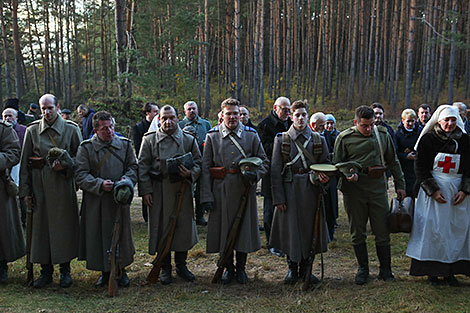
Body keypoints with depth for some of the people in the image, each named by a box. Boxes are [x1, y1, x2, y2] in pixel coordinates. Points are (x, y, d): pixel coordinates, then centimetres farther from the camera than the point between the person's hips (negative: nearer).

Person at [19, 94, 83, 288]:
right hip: (39, 186, 2)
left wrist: (65, 165, -15)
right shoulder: (32, 130, 6)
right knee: (41, 226, 6)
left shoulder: (71, 129, 2)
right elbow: (25, 162, 6)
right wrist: (25, 191, 2)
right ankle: (46, 271, 19)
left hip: (63, 185, -1)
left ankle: (65, 270, 18)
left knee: (64, 226, 4)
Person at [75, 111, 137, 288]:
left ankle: (121, 270, 27)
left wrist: (127, 179, -11)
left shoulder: (125, 145, 6)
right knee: (99, 236, 5)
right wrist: (99, 184, -19)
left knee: (121, 235, 9)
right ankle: (104, 272, 22)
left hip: (120, 200, 2)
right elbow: (80, 175, -6)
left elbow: (133, 167, 10)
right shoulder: (86, 148, -2)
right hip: (96, 202, -2)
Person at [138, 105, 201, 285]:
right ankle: (165, 268, 19)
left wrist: (190, 173, -13)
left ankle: (181, 265, 25)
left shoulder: (189, 140, 8)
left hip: (182, 190, 1)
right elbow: (142, 166, 2)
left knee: (184, 227, 6)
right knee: (161, 228, 4)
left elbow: (198, 163, 10)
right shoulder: (149, 140, 5)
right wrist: (145, 190, -5)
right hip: (159, 192, -1)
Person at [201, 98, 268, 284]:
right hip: (221, 190, 0)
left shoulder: (251, 135, 5)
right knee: (223, 229, 6)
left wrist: (254, 175, -12)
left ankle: (241, 268, 24)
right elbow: (205, 168, 0)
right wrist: (206, 196, -6)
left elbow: (264, 162, 9)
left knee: (244, 228, 7)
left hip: (244, 190, 1)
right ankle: (228, 268, 24)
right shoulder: (212, 136, 3)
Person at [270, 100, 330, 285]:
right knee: (290, 228, 3)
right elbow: (275, 171, -1)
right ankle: (292, 268, 19)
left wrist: (324, 177, -11)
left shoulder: (319, 140, 8)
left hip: (311, 190, 2)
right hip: (289, 189, -1)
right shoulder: (281, 140, 2)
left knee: (309, 228, 7)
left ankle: (306, 268, 23)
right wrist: (278, 198, -7)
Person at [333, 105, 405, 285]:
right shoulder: (344, 138, -2)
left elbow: (393, 162, 15)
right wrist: (348, 174, -15)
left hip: (378, 189, 1)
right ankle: (363, 269, 23)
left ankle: (385, 270, 19)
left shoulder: (382, 135, 6)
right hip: (353, 191, -1)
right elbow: (337, 164, 5)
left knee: (382, 233, 4)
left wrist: (399, 185, 14)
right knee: (357, 233, 7)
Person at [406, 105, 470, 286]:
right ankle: (432, 271, 9)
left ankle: (450, 271, 15)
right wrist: (433, 190, -13)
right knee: (432, 228, -2)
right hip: (433, 189, -3)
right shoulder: (427, 139, -4)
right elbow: (421, 167, -5)